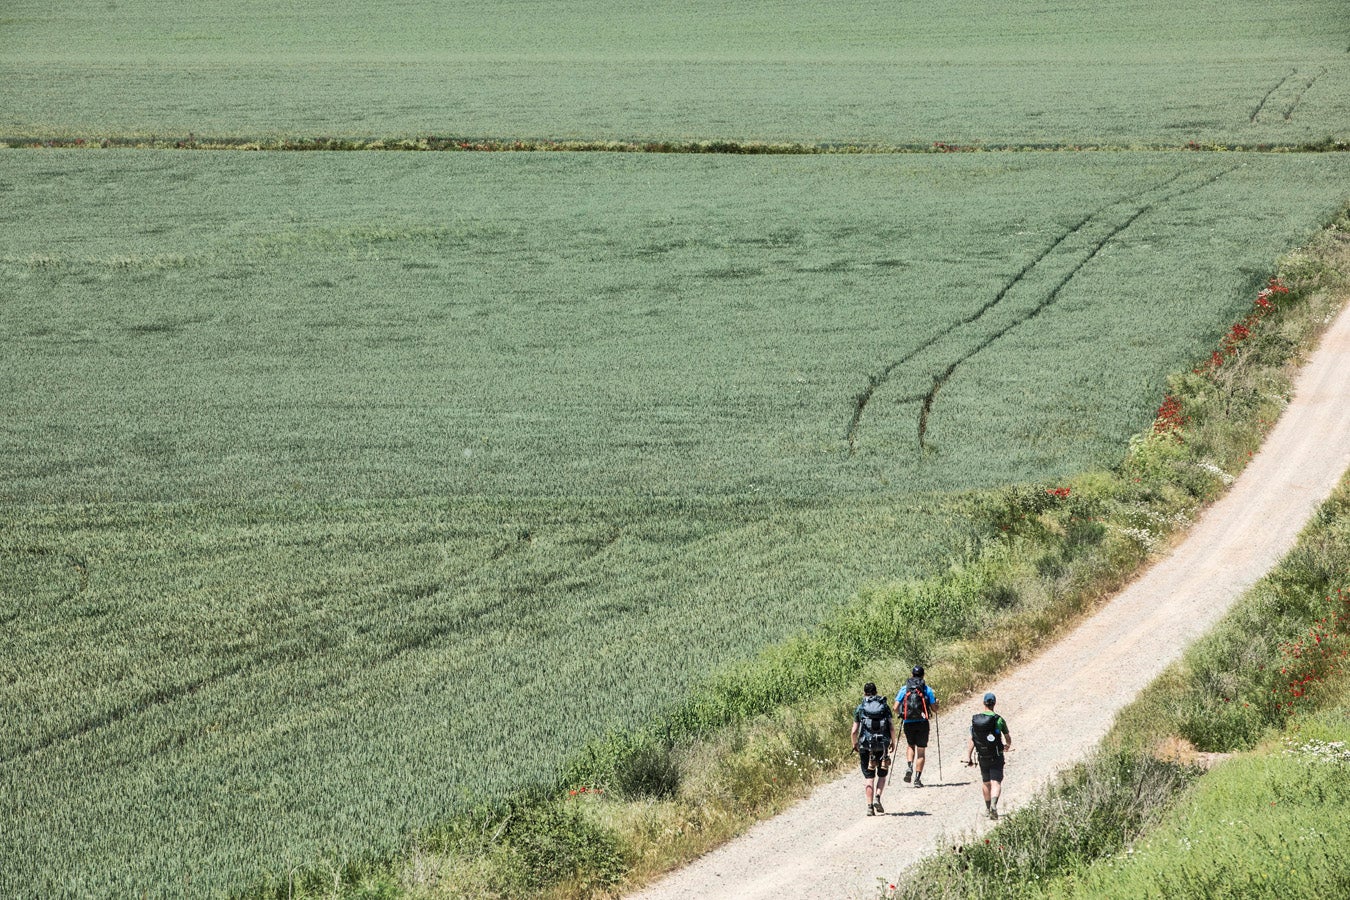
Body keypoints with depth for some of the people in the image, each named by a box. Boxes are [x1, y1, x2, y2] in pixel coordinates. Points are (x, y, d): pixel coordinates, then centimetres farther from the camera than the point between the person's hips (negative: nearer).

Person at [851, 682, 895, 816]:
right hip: (882, 746, 0)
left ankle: (870, 806, 1)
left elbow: (854, 731, -1)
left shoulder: (860, 708, 1)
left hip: (866, 746, 0)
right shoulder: (885, 706, 3)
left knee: (869, 778, 6)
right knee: (882, 775, 17)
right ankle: (877, 798, -3)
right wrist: (893, 742, 14)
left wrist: (854, 744, 16)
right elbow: (892, 728, -2)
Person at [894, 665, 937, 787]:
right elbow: (934, 708, 1)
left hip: (908, 723, 1)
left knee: (910, 746, 24)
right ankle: (917, 779, 2)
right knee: (921, 751, 7)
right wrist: (936, 700, 23)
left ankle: (909, 767, -2)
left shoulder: (904, 689, 3)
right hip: (922, 723, -1)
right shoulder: (927, 689, 0)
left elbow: (896, 708, -2)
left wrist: (899, 715, 20)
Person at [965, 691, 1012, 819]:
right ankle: (994, 805, -29)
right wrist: (1008, 745, 28)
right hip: (996, 756, -3)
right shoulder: (998, 720, -9)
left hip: (982, 756, 3)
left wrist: (968, 756, -2)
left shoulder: (975, 719, -3)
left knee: (985, 782, 19)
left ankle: (988, 808, 31)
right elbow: (1007, 736, 6)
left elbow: (972, 740, -5)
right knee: (996, 783, -5)